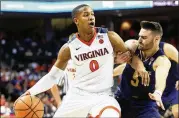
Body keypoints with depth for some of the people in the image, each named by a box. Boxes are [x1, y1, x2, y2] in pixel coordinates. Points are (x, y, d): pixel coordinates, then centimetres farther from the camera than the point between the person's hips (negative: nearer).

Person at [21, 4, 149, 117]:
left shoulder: (109, 37, -4)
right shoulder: (69, 48, 0)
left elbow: (131, 55, 5)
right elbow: (52, 76, 9)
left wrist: (140, 68, -18)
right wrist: (31, 92, -3)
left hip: (103, 97, -2)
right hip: (77, 96, 2)